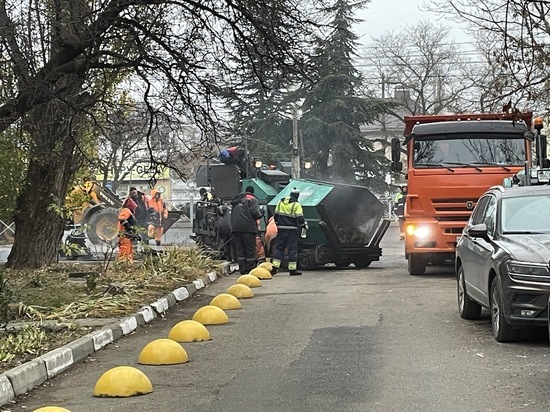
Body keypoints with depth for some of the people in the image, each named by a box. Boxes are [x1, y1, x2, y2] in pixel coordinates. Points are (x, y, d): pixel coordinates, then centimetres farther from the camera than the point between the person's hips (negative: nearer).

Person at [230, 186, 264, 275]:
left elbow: (232, 215, 19)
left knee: (240, 249, 9)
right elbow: (255, 213, -10)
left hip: (235, 227, 6)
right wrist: (261, 213, 9)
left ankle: (242, 269, 8)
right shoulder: (252, 199, 2)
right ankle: (250, 268, 2)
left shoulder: (235, 202, 23)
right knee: (250, 249, 2)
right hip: (248, 227, -6)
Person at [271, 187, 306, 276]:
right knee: (292, 248, 1)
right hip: (292, 229, -4)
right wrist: (303, 225, 6)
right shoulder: (296, 205, -10)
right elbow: (300, 218, -11)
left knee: (279, 247, 9)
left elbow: (275, 215, 14)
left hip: (281, 229, 5)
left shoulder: (280, 202, 8)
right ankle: (292, 269, 2)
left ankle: (275, 267, 2)